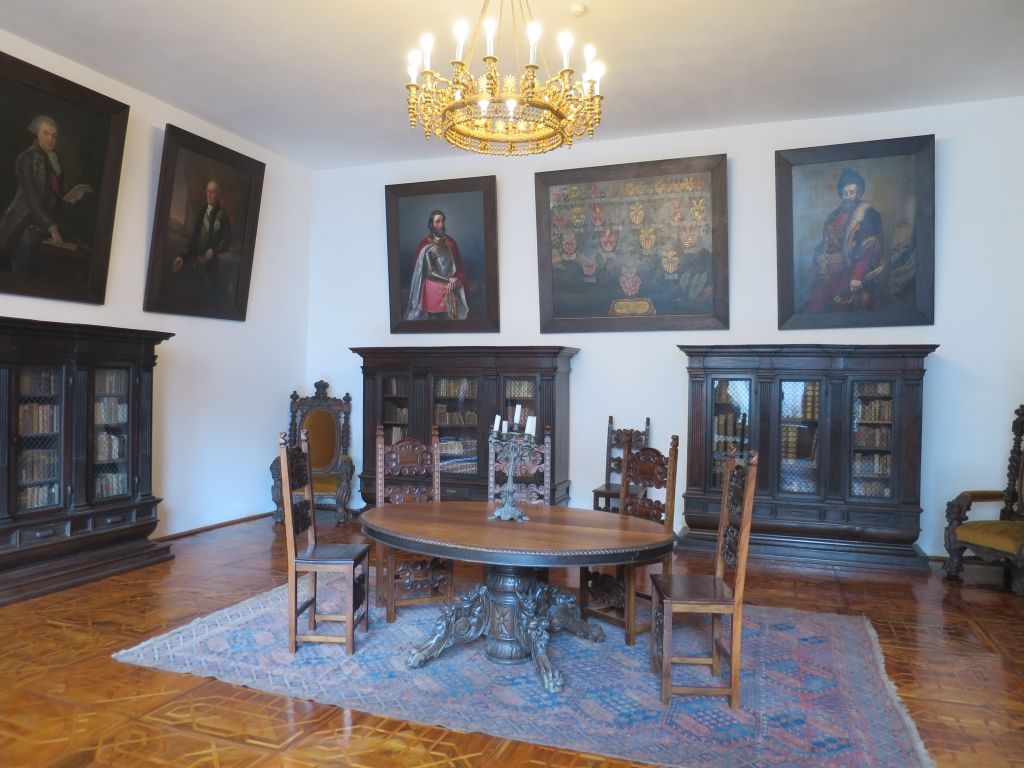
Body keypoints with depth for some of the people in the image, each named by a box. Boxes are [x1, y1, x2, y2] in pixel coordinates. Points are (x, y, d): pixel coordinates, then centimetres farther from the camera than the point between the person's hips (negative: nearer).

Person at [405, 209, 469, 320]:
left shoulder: (451, 242, 8)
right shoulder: (424, 244, -5)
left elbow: (459, 264, 8)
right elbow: (429, 271, -8)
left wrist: (457, 278, -11)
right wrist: (448, 279, -14)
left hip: (450, 289, 4)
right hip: (433, 288, -4)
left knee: (451, 317, 1)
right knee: (434, 317, -1)